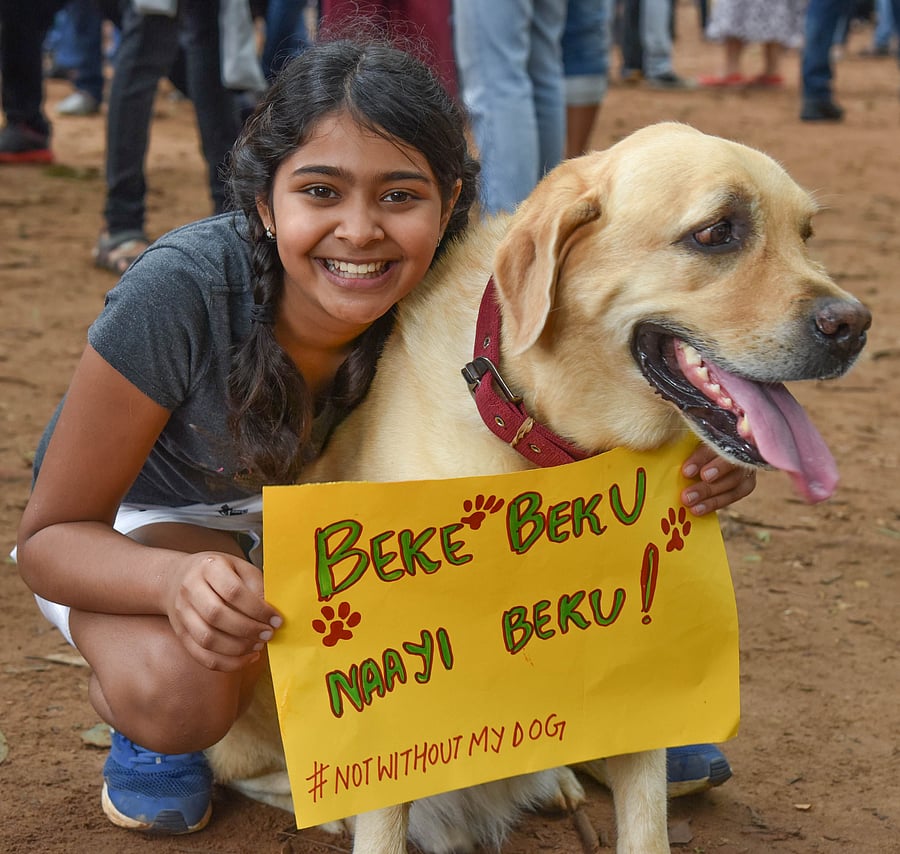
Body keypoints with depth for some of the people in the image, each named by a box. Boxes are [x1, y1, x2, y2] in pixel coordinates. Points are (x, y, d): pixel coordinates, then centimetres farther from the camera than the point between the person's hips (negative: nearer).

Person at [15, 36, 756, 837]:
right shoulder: (182, 290, -35)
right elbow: (52, 537, -26)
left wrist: (696, 462, -32)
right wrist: (180, 578, -48)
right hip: (136, 525, -3)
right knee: (182, 685, -35)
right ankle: (144, 719, 1)